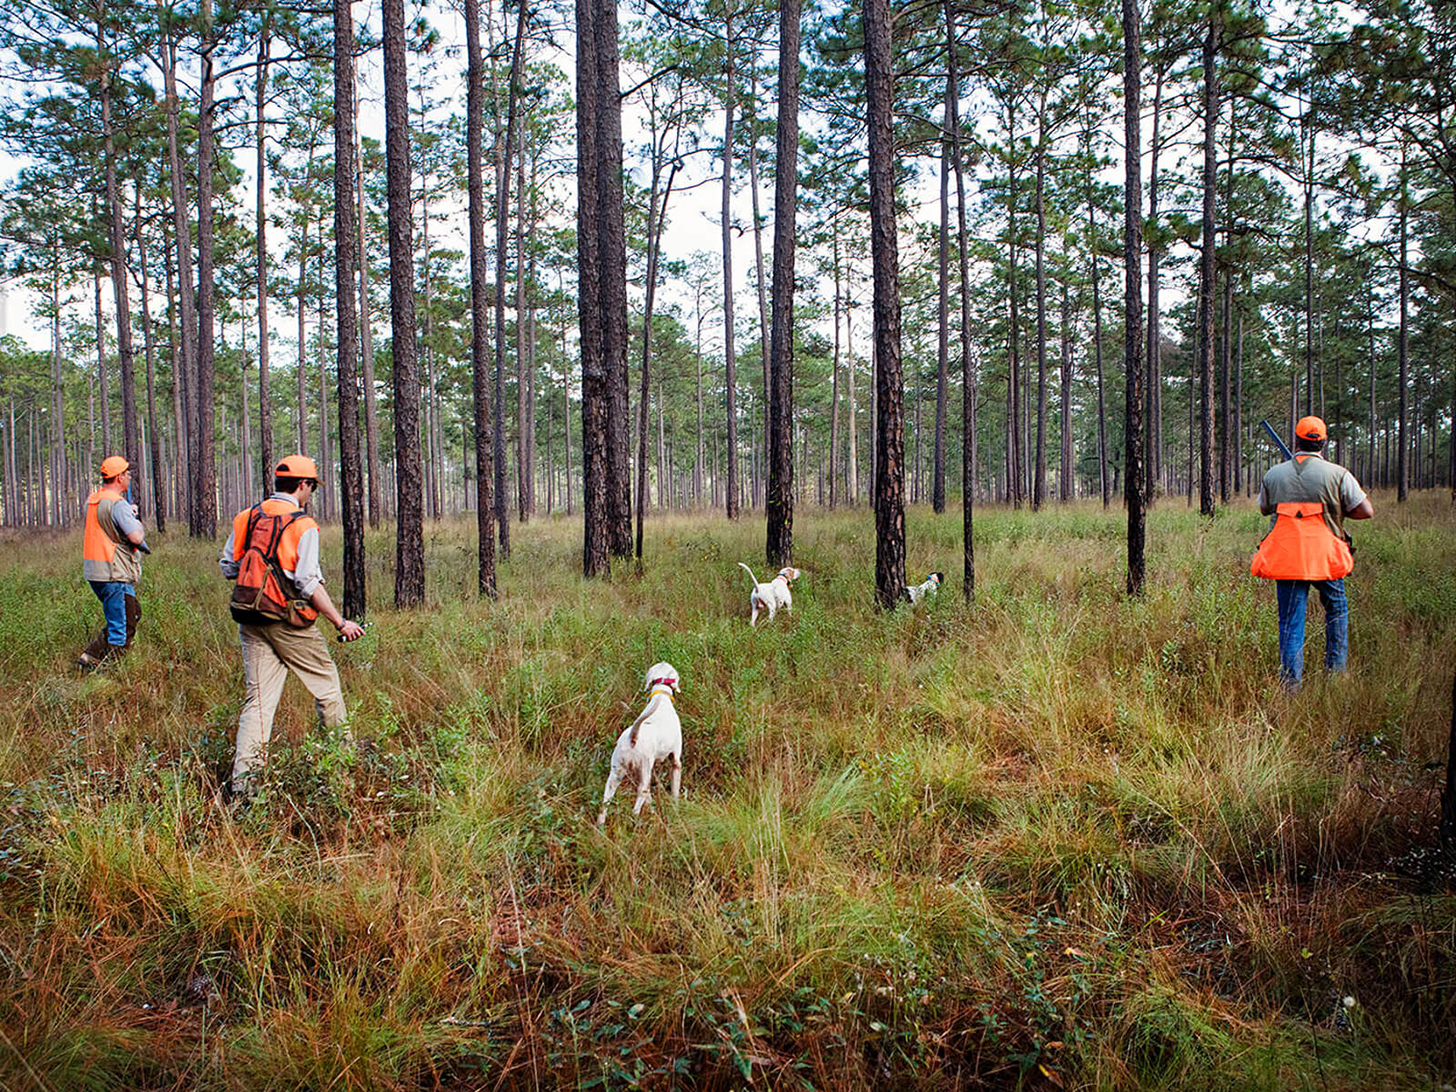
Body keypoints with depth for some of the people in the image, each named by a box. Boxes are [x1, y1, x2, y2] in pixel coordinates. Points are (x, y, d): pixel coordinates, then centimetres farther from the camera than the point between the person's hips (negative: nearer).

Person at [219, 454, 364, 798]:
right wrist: (342, 623, -12)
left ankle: (243, 776, -2)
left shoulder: (246, 517, 8)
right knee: (326, 687, 11)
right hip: (290, 623, -6)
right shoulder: (302, 524, -11)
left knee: (259, 697, 6)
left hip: (250, 622, 6)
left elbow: (227, 567, 12)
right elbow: (310, 583, -16)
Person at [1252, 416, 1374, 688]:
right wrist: (1337, 509, 13)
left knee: (1290, 621, 5)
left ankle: (1290, 683, 1)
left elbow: (1264, 508, 21)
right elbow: (1366, 511, -2)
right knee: (1336, 612, 20)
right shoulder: (1337, 474, -3)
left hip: (1285, 558, 1)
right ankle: (1335, 673, 23)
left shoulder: (1273, 474, 5)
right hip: (1325, 556, -1)